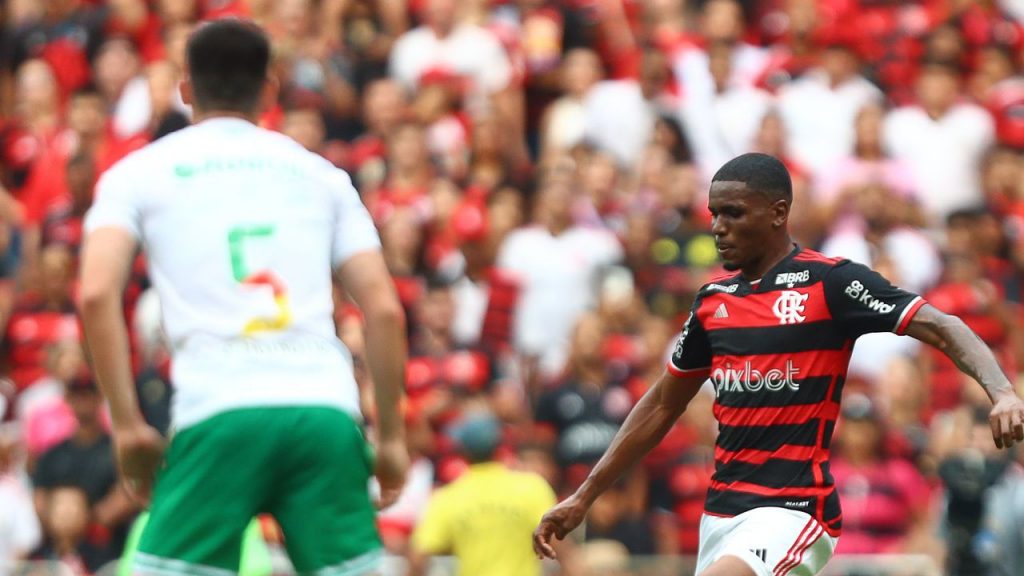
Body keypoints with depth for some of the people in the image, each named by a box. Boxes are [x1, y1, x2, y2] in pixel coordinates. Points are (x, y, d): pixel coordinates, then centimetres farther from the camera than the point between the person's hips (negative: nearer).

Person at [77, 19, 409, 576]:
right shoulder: (320, 174, 21)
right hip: (326, 407, 2)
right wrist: (390, 434, 18)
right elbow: (384, 309, 13)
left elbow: (96, 293, -2)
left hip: (218, 413, -2)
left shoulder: (138, 173, 14)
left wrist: (126, 422, 2)